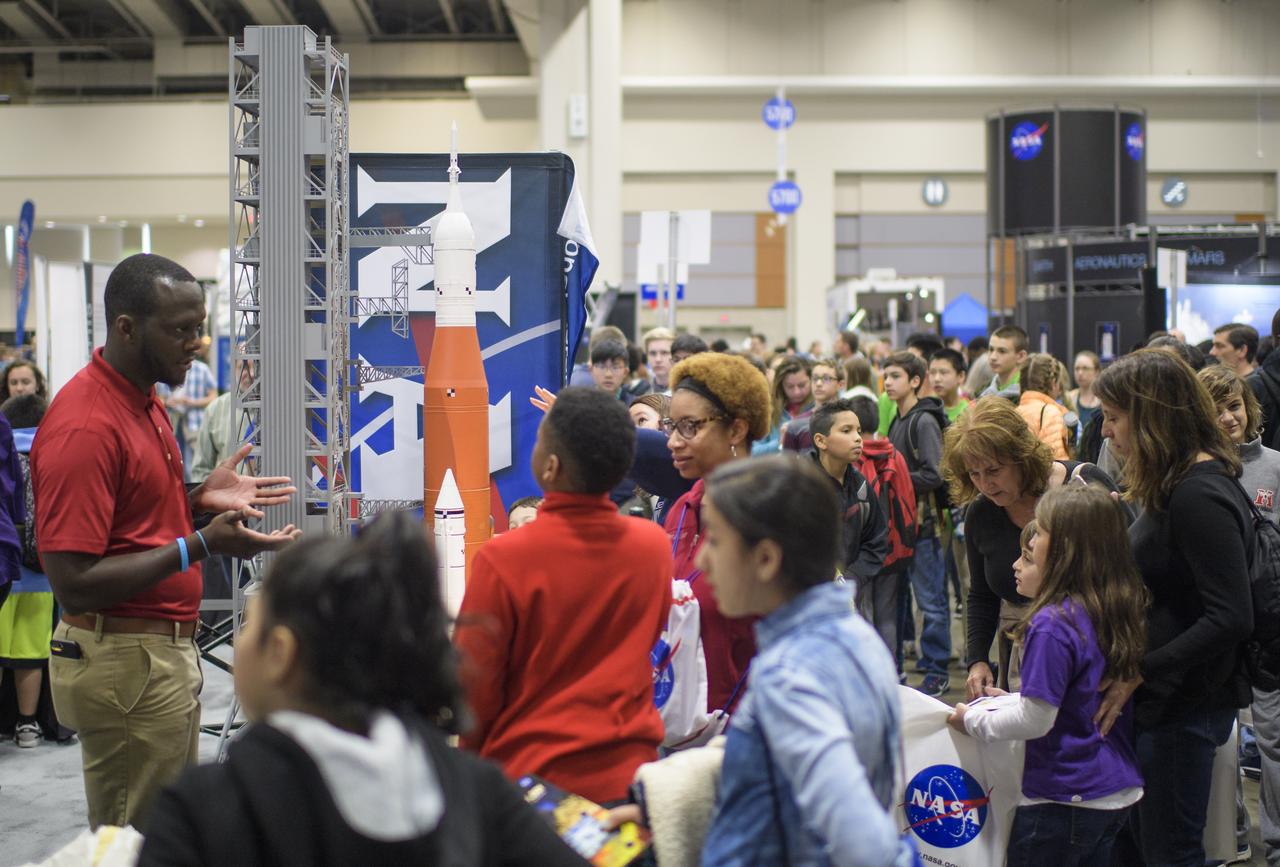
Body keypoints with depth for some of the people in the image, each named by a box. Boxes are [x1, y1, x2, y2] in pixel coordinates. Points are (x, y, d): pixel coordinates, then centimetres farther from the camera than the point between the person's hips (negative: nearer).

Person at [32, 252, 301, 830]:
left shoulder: (144, 403, 10)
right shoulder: (84, 425, -20)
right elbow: (73, 583, -24)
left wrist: (201, 498, 5)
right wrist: (200, 545, -27)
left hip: (168, 651, 10)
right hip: (125, 666, -10)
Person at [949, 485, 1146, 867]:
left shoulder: (1053, 624, -22)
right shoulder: (1121, 610, 2)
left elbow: (1036, 720, -19)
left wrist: (973, 719, -4)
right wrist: (1012, 701, 17)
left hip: (1065, 797, -8)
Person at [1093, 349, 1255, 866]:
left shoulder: (1200, 497, -21)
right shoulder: (1174, 485, 10)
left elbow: (1231, 618, -25)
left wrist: (1139, 673, -22)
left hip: (1186, 705, -10)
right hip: (1165, 698, 10)